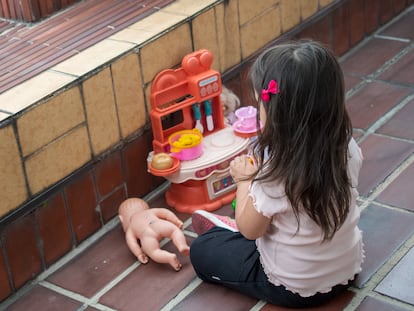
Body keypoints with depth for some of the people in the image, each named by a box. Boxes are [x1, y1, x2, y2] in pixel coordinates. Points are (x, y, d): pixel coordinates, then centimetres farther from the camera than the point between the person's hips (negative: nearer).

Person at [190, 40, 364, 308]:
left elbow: (249, 229, -14)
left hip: (295, 289, -5)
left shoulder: (276, 174, -33)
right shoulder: (347, 147, -18)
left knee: (202, 251, 14)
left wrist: (245, 180, -1)